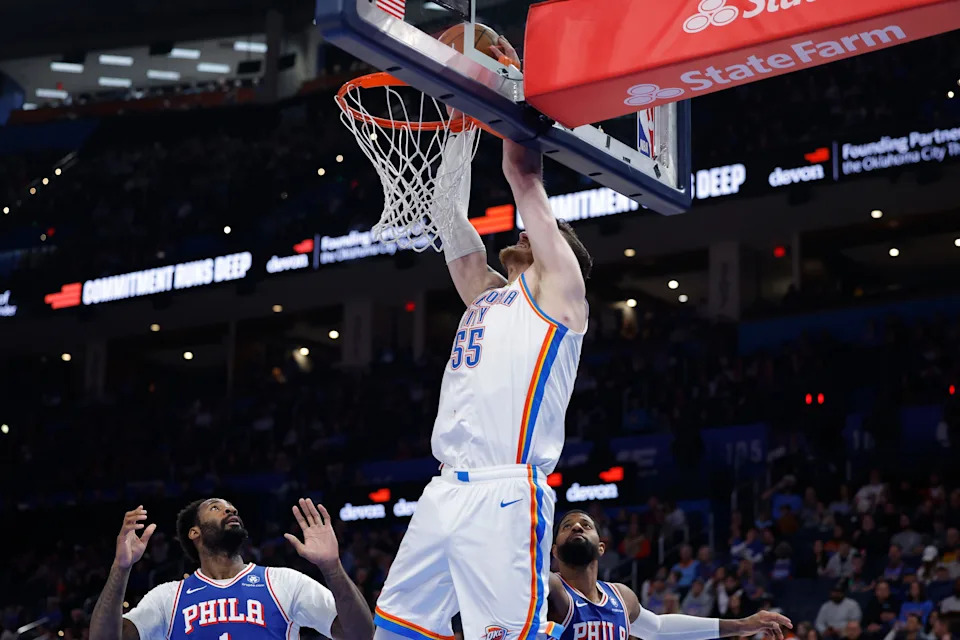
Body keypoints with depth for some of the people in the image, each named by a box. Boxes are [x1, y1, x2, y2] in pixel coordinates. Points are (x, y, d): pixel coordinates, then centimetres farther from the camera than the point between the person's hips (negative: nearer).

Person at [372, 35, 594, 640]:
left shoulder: (558, 290, 8)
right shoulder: (487, 295, 26)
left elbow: (525, 178, 7)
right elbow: (449, 214, 26)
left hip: (505, 495, -8)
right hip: (445, 492, 8)